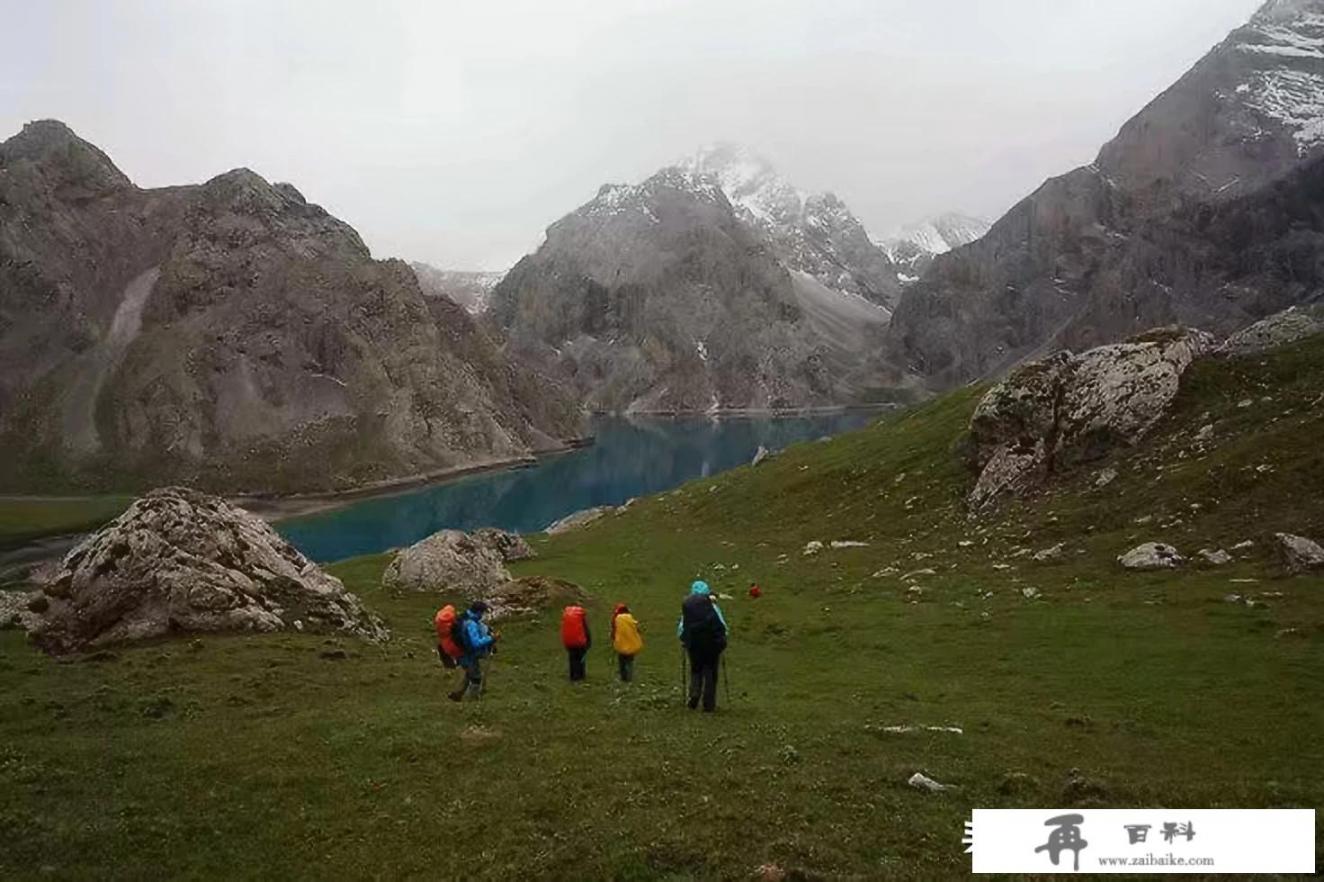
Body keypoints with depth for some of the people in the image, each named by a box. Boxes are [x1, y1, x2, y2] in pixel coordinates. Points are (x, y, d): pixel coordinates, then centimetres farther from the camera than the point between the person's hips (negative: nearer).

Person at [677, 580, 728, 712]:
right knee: (710, 673, 7)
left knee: (695, 671, 18)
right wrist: (723, 639, 15)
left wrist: (683, 640, 21)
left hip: (693, 644, 2)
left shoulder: (686, 605, 2)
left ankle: (694, 694, -7)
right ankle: (709, 705, 6)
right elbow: (723, 625, -1)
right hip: (712, 643, -1)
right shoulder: (712, 605, -3)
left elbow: (681, 627, 6)